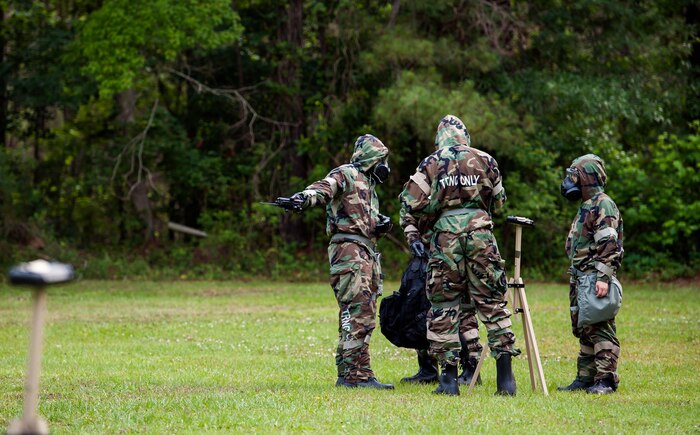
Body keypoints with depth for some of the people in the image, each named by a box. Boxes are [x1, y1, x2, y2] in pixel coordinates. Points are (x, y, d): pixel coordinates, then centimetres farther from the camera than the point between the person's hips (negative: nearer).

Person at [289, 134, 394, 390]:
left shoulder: (368, 186, 26)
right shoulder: (346, 175, -3)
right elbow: (324, 188, -24)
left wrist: (381, 225, 7)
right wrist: (304, 198, -45)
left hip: (367, 253, 10)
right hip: (349, 250, -10)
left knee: (366, 315, 9)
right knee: (357, 311, -16)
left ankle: (350, 373, 13)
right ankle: (355, 374, -19)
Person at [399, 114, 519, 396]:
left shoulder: (430, 164, 7)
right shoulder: (484, 160, 9)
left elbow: (410, 204, 1)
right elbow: (498, 200, 18)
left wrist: (412, 234, 8)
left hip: (445, 236, -1)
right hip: (480, 232, 1)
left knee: (443, 307, 6)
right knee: (492, 303, 5)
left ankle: (449, 377, 3)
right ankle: (505, 377, -1)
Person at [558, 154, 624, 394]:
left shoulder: (603, 205, -11)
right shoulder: (586, 207, 21)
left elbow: (609, 246, -19)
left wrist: (603, 277, -25)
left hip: (595, 280, -10)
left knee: (601, 329, -9)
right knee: (584, 331, 11)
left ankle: (606, 379, -9)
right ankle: (585, 377, 15)